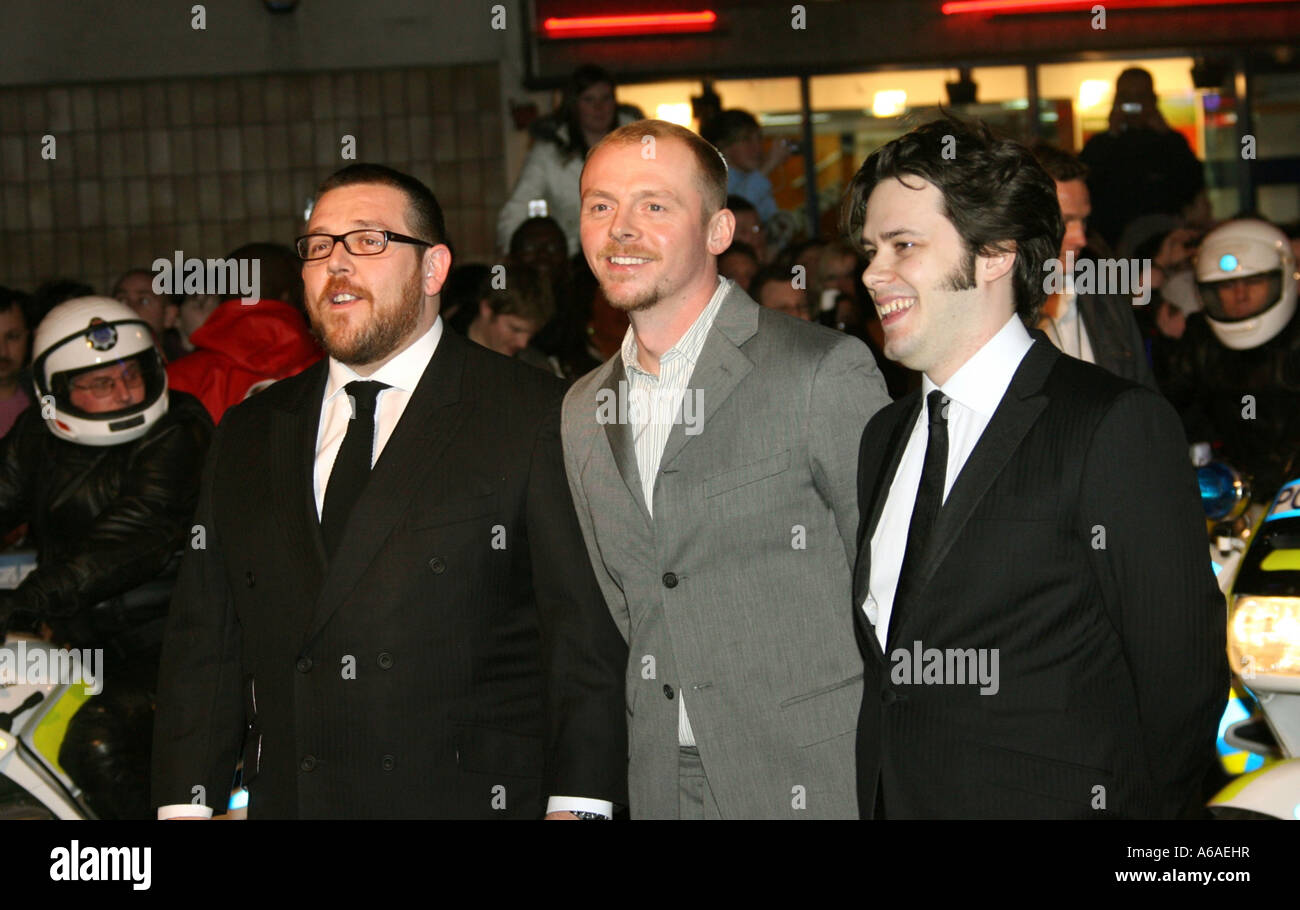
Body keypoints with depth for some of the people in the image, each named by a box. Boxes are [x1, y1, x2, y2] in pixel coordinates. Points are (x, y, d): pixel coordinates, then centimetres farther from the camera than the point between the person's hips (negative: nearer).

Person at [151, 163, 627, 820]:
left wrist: (576, 804, -14)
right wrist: (185, 803, 3)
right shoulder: (247, 436, 13)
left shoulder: (537, 417, -2)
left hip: (472, 798, -4)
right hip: (283, 799, 4)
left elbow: (586, 633, -6)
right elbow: (203, 638, 12)